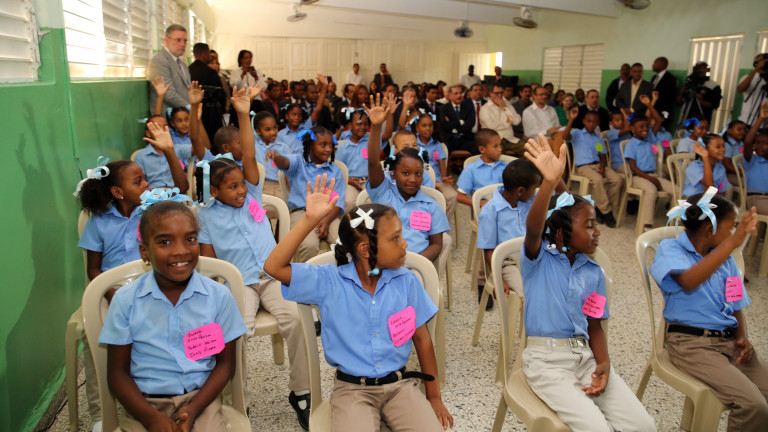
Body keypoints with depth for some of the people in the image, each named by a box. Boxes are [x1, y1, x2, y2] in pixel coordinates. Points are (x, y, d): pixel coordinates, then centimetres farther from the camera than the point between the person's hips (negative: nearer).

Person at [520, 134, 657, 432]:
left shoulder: (594, 273, 11)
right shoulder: (539, 259, -3)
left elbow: (594, 325, 13)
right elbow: (533, 229, -25)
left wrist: (603, 363, -7)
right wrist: (549, 183, -43)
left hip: (586, 355, 5)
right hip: (546, 359, -5)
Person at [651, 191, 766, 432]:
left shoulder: (726, 259, 15)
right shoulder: (670, 249, -6)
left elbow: (737, 306, 20)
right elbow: (689, 281, -28)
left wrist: (742, 337, 0)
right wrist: (732, 243, -32)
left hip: (729, 340, 7)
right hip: (692, 342, -7)